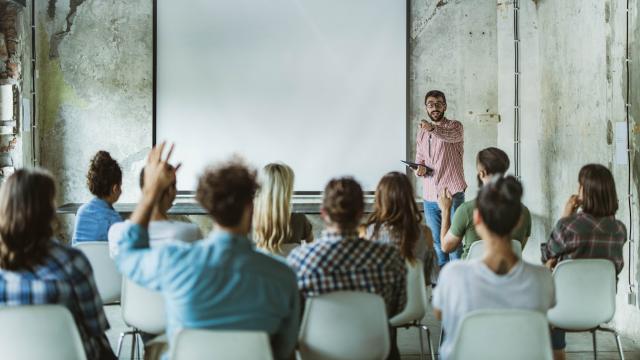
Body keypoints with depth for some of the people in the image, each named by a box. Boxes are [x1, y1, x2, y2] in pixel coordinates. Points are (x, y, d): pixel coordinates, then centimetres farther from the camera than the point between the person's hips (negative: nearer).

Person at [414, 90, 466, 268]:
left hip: (452, 194, -5)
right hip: (429, 196, 5)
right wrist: (420, 170, -10)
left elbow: (452, 135, -28)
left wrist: (433, 129, -49)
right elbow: (419, 160, 15)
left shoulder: (455, 126, -4)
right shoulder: (422, 133, 13)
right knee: (436, 243, 9)